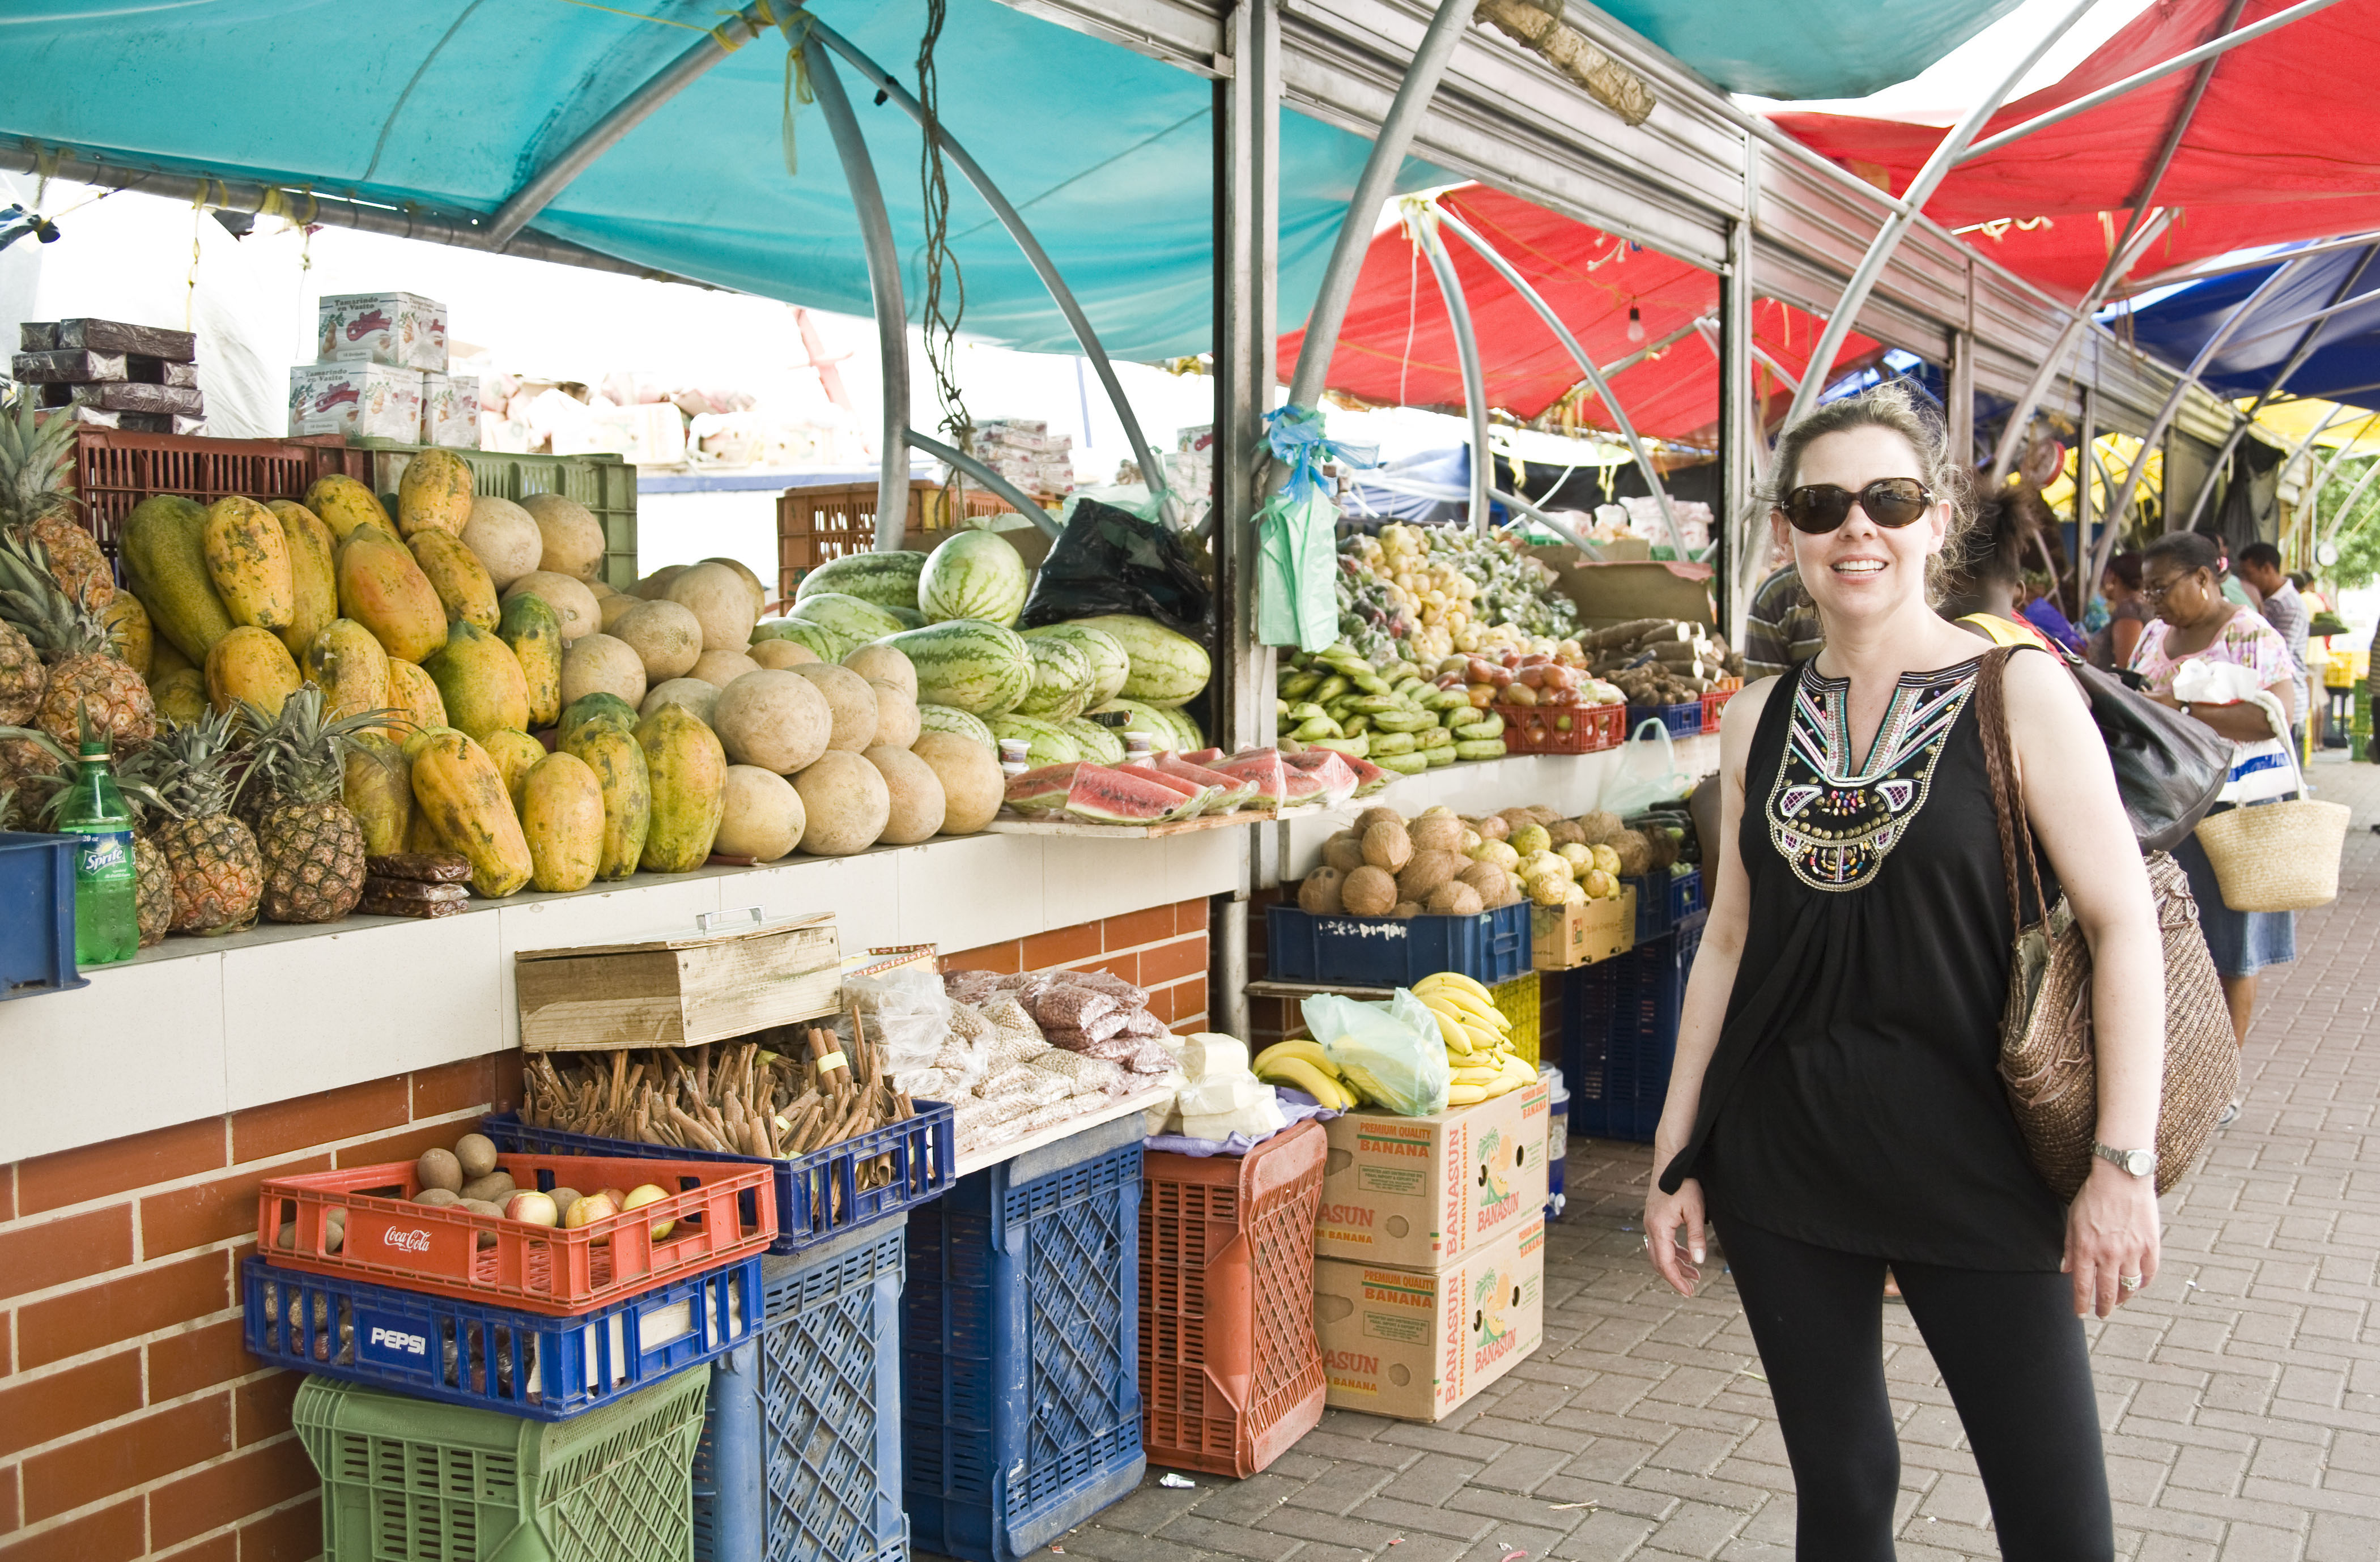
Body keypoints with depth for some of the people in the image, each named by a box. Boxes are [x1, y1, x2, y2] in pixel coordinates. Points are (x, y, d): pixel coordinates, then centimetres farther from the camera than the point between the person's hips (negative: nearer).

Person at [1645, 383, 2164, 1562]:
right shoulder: (1758, 718, 6)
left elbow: (2124, 927, -8)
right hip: (1782, 1161, 4)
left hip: (1972, 1159, -3)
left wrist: (2123, 1162, -15)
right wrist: (1676, 1155, 10)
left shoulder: (2017, 691, -5)